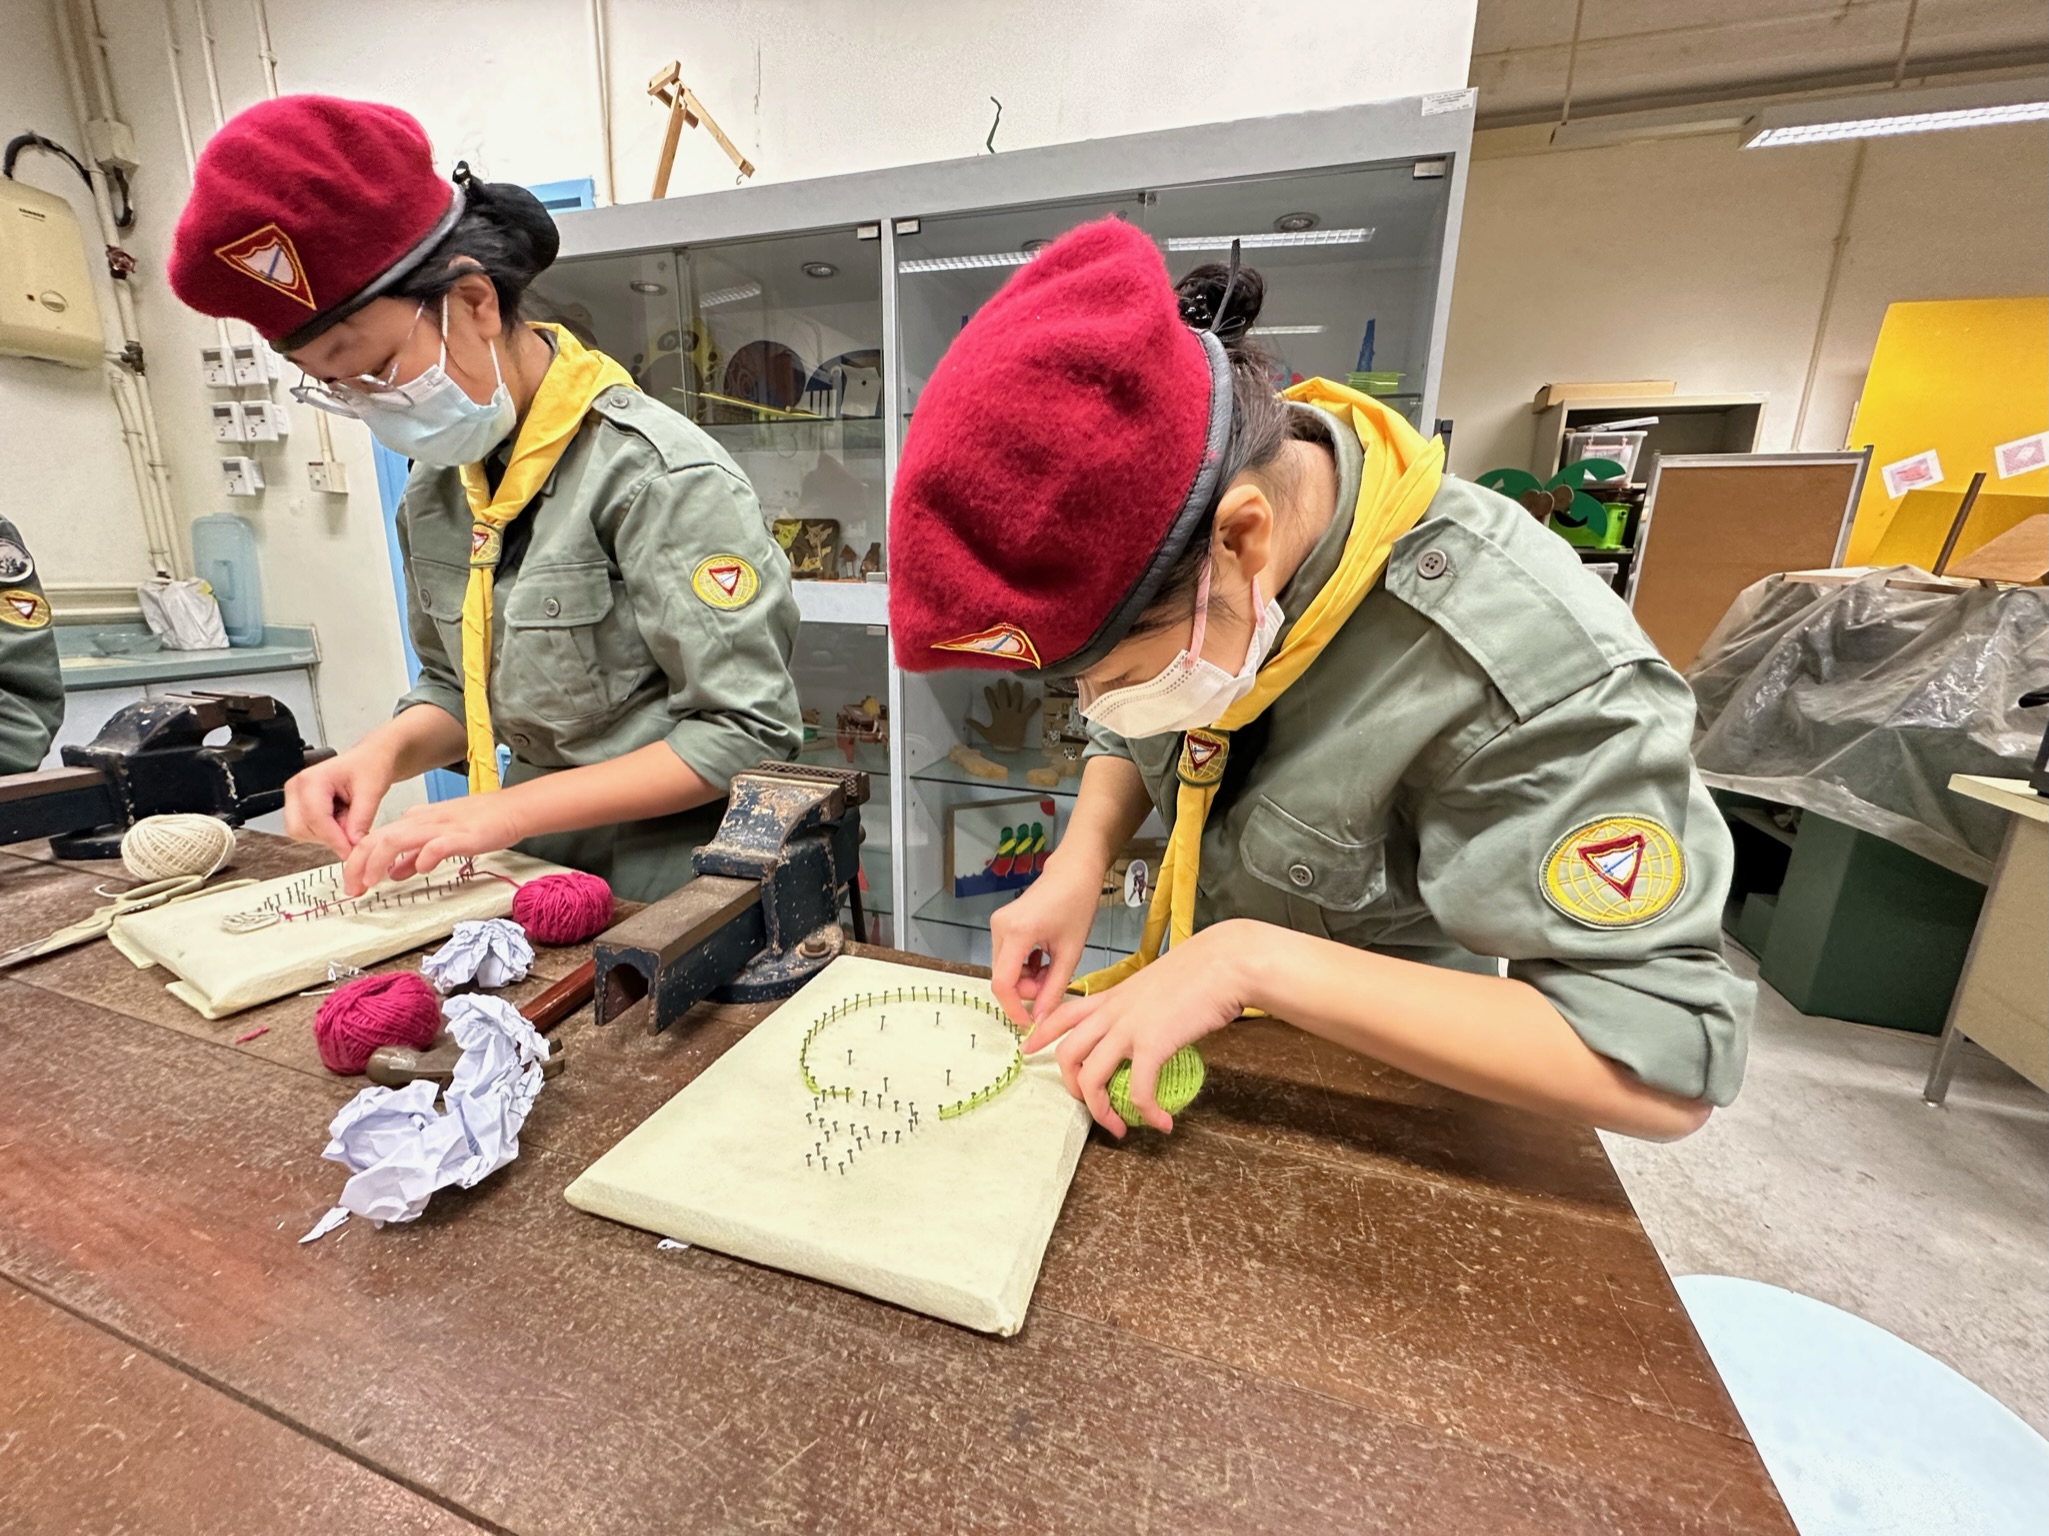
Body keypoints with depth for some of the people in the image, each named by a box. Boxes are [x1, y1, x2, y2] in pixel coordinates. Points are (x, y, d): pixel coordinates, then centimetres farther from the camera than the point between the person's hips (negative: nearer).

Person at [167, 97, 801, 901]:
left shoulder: (657, 473, -15)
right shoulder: (434, 491, 9)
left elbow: (745, 730, -19)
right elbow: (458, 688, 18)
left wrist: (507, 811, -18)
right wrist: (388, 748, -4)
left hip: (670, 869, -6)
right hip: (528, 865, 6)